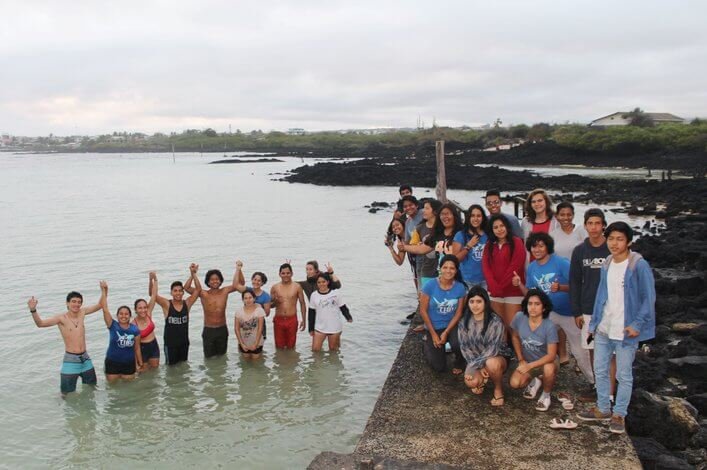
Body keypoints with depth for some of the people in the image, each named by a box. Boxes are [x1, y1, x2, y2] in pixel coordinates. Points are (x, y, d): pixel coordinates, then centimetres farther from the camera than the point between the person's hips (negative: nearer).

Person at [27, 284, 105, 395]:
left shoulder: (82, 313, 4)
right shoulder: (61, 318, -11)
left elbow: (99, 305, 12)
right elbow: (40, 323, -23)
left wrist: (103, 291, -3)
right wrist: (33, 310, -38)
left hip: (85, 359, 5)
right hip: (70, 360, -5)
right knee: (67, 395, -4)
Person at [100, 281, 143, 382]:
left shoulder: (135, 330, -5)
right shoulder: (113, 326, -8)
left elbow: (137, 348, 3)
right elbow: (105, 310, -17)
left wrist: (140, 364, 6)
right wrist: (104, 292, -21)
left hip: (129, 363, 1)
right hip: (112, 362, -1)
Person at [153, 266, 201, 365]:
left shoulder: (187, 303, -3)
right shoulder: (166, 304, -10)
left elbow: (198, 289, -9)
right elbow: (153, 294, -20)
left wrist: (193, 274, -18)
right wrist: (154, 280, -30)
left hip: (184, 342, 3)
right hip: (170, 343, -3)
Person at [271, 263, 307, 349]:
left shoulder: (297, 287, 1)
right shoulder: (275, 288, 3)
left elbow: (302, 304, 6)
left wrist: (303, 320, 2)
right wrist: (275, 302, -14)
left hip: (292, 319, -1)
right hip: (278, 320, 1)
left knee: (291, 347, 6)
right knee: (279, 347, 6)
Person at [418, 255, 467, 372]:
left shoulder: (460, 287, -12)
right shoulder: (430, 285, -18)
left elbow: (458, 313, -6)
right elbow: (423, 311, -11)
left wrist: (446, 333, -14)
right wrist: (434, 334, -10)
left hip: (451, 326, 1)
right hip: (433, 327, -1)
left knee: (458, 344, -34)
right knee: (439, 367, -2)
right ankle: (427, 343, 29)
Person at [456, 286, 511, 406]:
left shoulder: (495, 322, -21)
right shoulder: (464, 323, -7)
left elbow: (493, 349, -26)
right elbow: (465, 348, -7)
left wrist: (473, 367, -29)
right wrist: (479, 368, -20)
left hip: (498, 357, -3)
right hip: (476, 360, 3)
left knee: (492, 363, -40)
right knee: (471, 382, -28)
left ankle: (498, 390, -9)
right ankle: (481, 379, 12)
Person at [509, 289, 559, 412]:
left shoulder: (549, 327, -27)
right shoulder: (519, 317, -17)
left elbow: (551, 355, -27)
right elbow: (515, 337, 2)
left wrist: (530, 366, -34)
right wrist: (521, 360, -2)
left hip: (547, 361, -3)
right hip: (527, 361, 4)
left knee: (548, 369, -39)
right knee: (514, 383, -21)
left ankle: (546, 395, -5)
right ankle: (534, 381, 16)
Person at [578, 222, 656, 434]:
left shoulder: (639, 266, -13)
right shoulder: (607, 265, 6)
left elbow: (649, 298, -12)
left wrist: (637, 324, -16)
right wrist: (594, 322, 11)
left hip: (625, 331, -6)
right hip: (603, 329, 6)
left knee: (624, 375, 6)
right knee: (600, 370, 15)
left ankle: (619, 414, 20)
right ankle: (603, 409, 30)